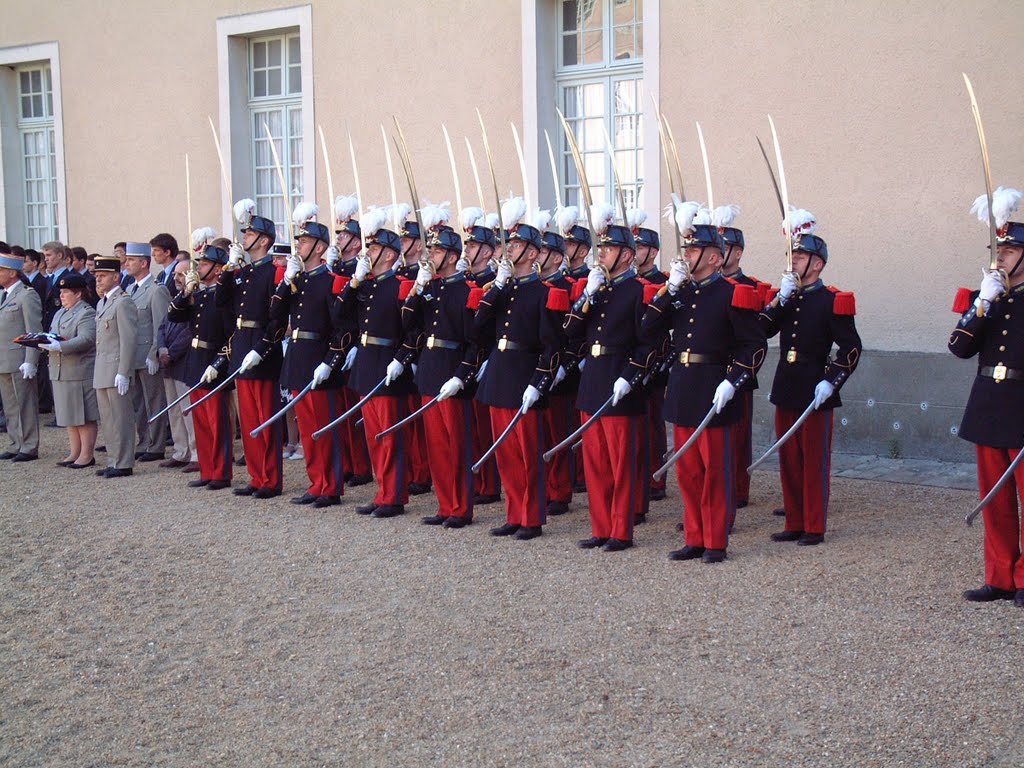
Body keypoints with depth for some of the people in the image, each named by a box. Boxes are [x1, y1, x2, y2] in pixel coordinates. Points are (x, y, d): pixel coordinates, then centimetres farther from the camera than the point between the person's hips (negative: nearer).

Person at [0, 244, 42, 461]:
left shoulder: (27, 296, -8)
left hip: (19, 362, -8)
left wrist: (30, 362, -18)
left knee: (25, 405, -2)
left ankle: (29, 447, 3)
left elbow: (34, 332, -12)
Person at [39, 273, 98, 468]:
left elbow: (86, 339, -23)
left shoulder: (87, 313, -11)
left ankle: (87, 455, 2)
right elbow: (53, 336, 23)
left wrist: (59, 346, -28)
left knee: (84, 416, -3)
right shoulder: (60, 313, 19)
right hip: (60, 372, 9)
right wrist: (46, 343, 0)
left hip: (80, 373, -9)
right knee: (69, 415, 13)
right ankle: (74, 453, 20)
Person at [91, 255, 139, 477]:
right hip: (102, 372, 9)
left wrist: (123, 373, -20)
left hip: (116, 370, -9)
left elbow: (128, 340, -17)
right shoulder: (101, 303, 18)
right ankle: (113, 461, 20)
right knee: (107, 420, 13)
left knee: (121, 419, -4)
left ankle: (124, 464, 0)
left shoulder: (123, 302, -12)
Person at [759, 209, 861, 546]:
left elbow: (851, 348, -10)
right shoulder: (783, 296, 10)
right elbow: (762, 330, -3)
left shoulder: (833, 301, -7)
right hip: (785, 389, 6)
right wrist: (781, 298, -13)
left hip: (815, 393, -6)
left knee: (815, 461, 1)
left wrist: (830, 382, -18)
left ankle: (814, 527, 10)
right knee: (789, 461, 11)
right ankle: (794, 524, 20)